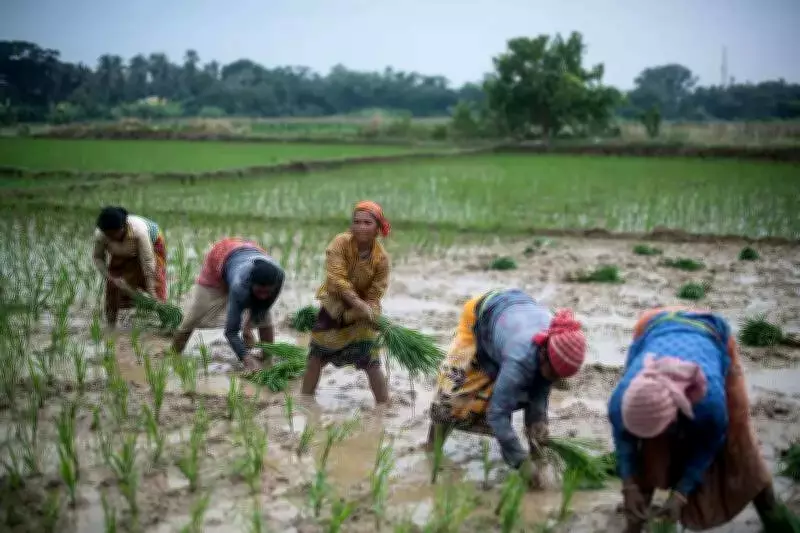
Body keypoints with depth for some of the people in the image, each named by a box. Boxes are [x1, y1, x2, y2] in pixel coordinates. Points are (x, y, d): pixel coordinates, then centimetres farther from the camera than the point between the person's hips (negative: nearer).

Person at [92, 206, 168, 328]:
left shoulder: (138, 230, -44)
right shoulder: (100, 235, -33)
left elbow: (148, 262, -38)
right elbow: (97, 257, -15)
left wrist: (151, 292, -36)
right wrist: (110, 277, -29)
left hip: (152, 242, -3)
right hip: (123, 253, 3)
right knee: (113, 285, -5)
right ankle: (110, 326, 5)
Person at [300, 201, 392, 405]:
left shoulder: (381, 258, -18)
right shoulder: (340, 243, -21)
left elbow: (374, 296, -14)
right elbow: (336, 279, -29)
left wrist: (353, 313, -28)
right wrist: (358, 303, -36)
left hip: (361, 314, -1)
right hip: (333, 306, 1)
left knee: (372, 363, -8)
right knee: (316, 357, 8)